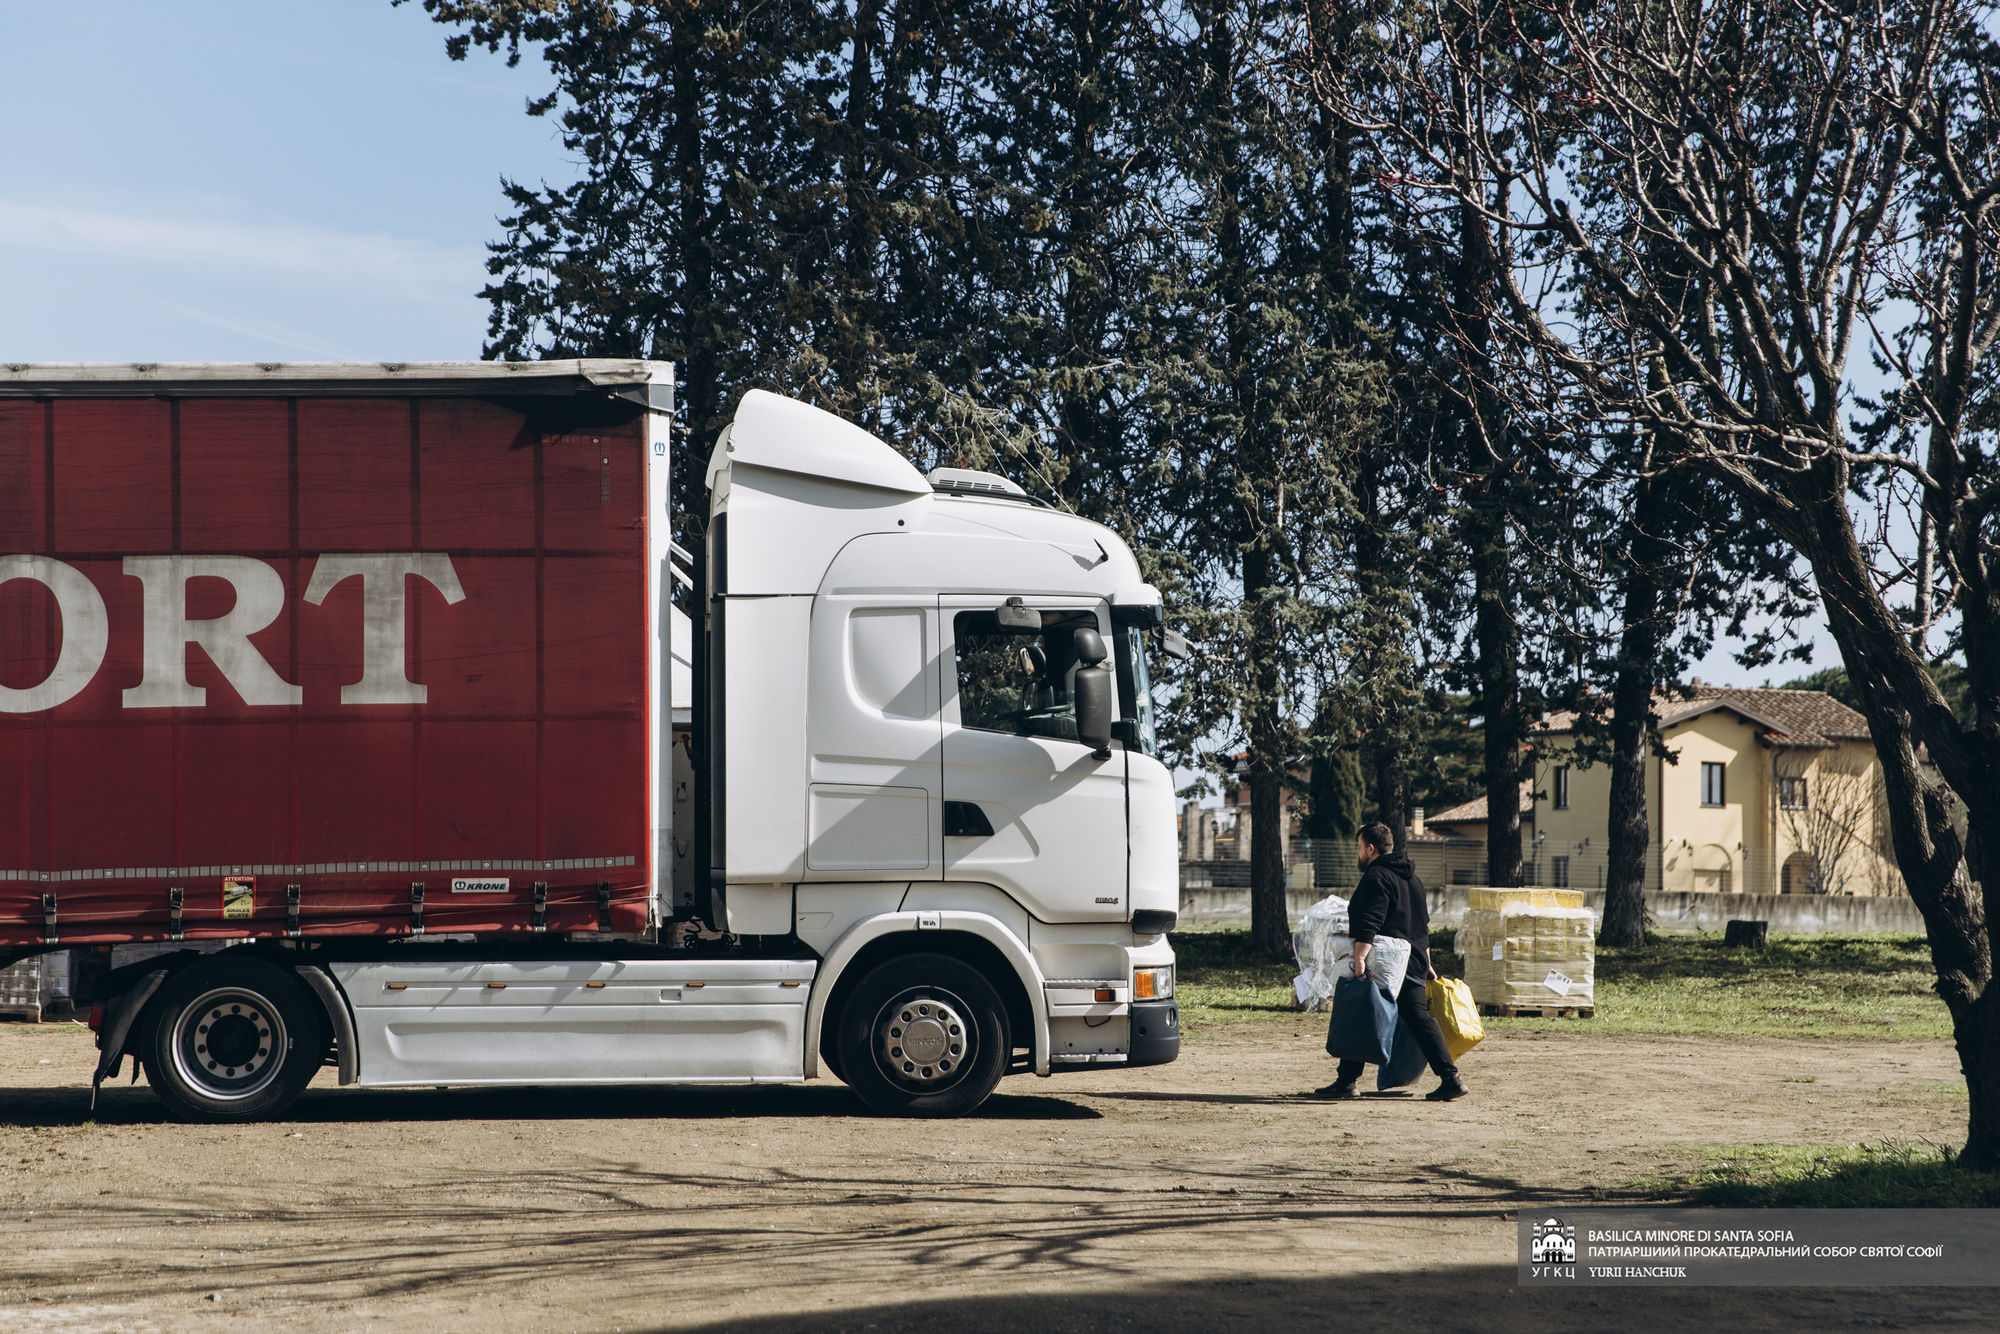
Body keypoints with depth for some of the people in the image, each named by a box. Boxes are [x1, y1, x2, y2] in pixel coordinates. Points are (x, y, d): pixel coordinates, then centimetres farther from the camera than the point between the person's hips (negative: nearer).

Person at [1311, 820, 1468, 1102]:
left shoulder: (1376, 877, -9)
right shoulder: (1411, 877, 20)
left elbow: (1369, 925, -22)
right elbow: (1422, 925, 27)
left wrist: (1360, 959, -29)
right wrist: (1425, 963, 32)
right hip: (1413, 967, 8)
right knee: (1420, 1020, 6)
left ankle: (1346, 1081, 0)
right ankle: (1450, 1078, -2)